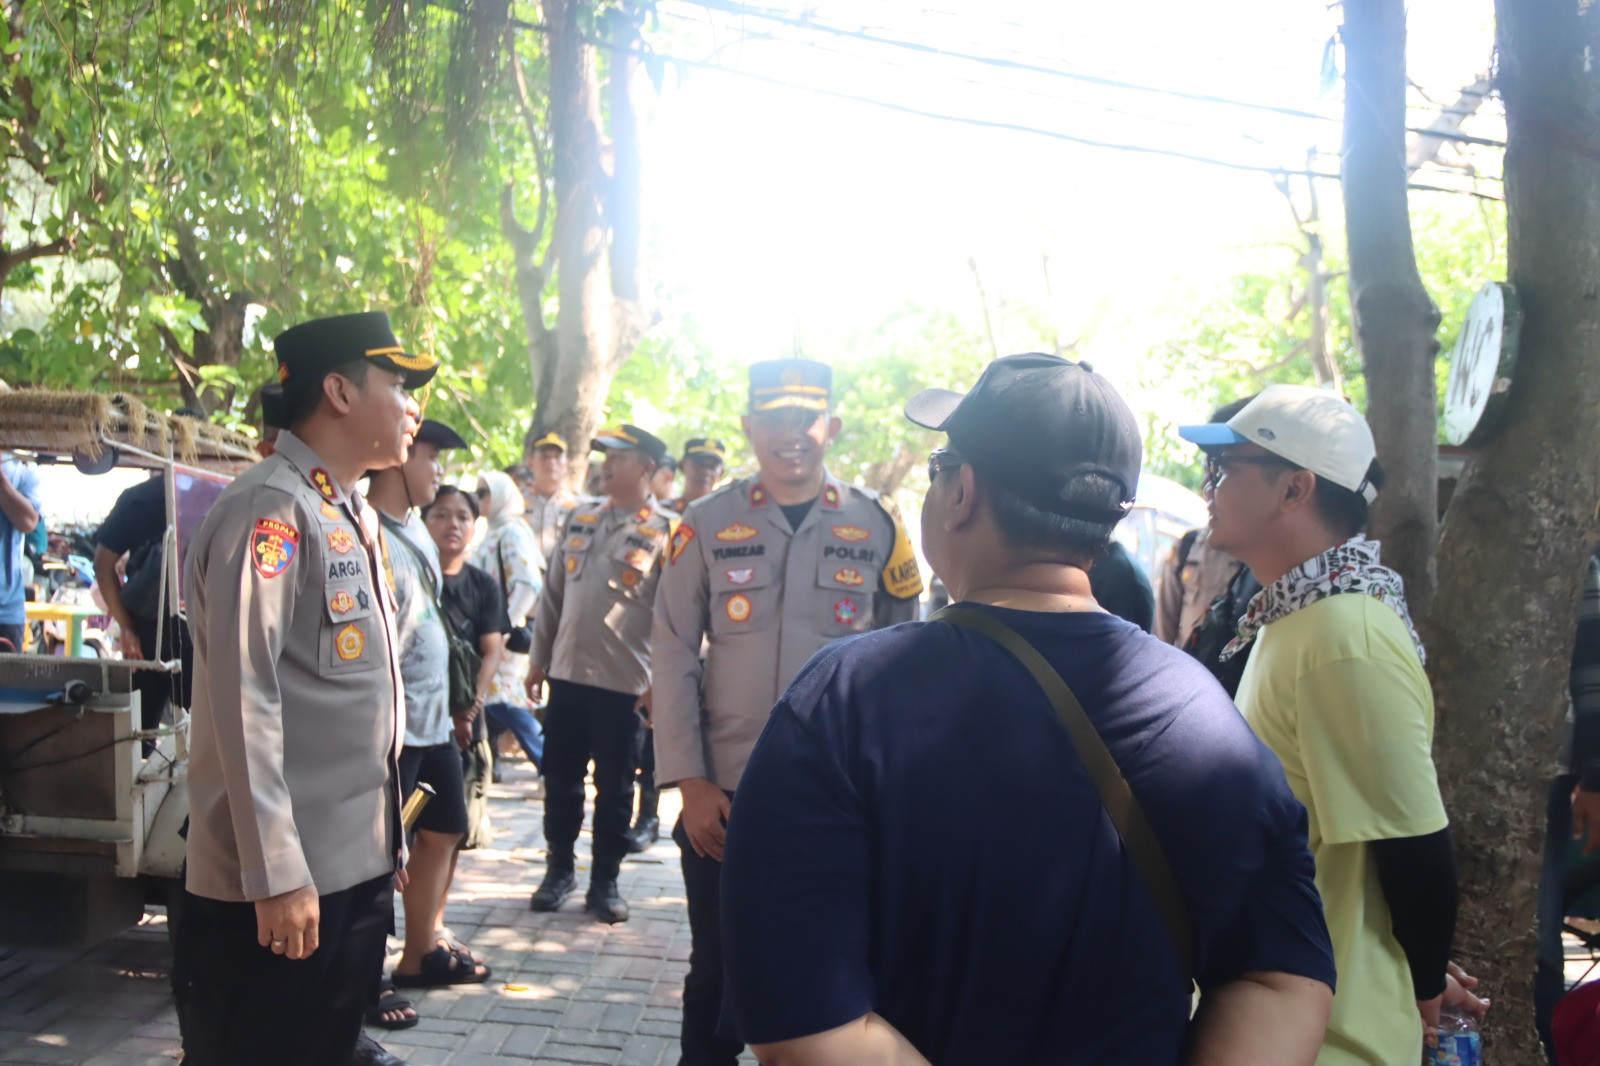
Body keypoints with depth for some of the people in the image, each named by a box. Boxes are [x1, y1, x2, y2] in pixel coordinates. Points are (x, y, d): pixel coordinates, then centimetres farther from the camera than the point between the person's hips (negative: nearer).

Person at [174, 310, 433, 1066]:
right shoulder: (271, 510, -14)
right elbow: (242, 700, -20)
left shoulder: (353, 517, 13)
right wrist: (278, 875, -21)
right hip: (278, 888, -9)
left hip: (358, 871, 9)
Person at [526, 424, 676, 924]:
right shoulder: (580, 519, 9)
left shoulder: (666, 531, -6)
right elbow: (553, 594, 13)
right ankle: (559, 868, 28)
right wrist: (538, 657, 11)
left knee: (614, 787, 6)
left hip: (625, 682, -4)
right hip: (567, 673, 5)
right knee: (560, 779, 12)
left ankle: (605, 880, 19)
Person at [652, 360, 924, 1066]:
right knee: (716, 972, 12)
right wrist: (691, 782, -6)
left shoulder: (877, 526, 1)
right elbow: (673, 654, 0)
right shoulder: (708, 524, 0)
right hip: (723, 801, 0)